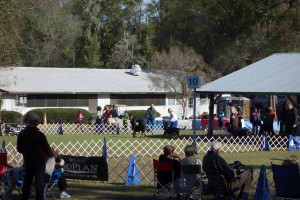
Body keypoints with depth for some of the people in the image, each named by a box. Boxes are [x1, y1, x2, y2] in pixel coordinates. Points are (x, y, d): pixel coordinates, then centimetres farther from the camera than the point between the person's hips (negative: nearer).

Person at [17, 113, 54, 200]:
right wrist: (51, 154, 13)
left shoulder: (22, 134, 0)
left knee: (27, 182, 16)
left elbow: (19, 149, 12)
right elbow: (47, 149, -8)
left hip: (27, 161, 5)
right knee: (39, 182, -3)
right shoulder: (40, 135, -15)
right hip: (39, 161, -5)